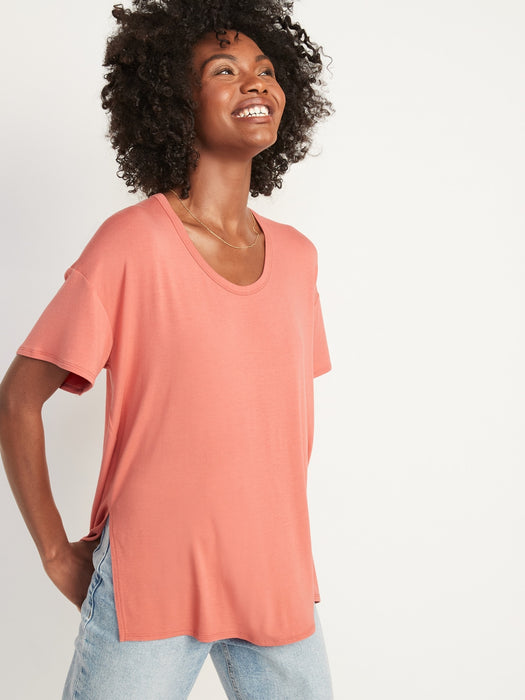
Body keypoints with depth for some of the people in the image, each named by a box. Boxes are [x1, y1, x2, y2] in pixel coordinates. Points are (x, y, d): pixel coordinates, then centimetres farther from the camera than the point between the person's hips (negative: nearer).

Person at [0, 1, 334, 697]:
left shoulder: (296, 255, 3)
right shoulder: (132, 243, -12)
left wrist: (283, 541, 11)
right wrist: (58, 554, -4)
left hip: (280, 587, 5)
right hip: (150, 588, -4)